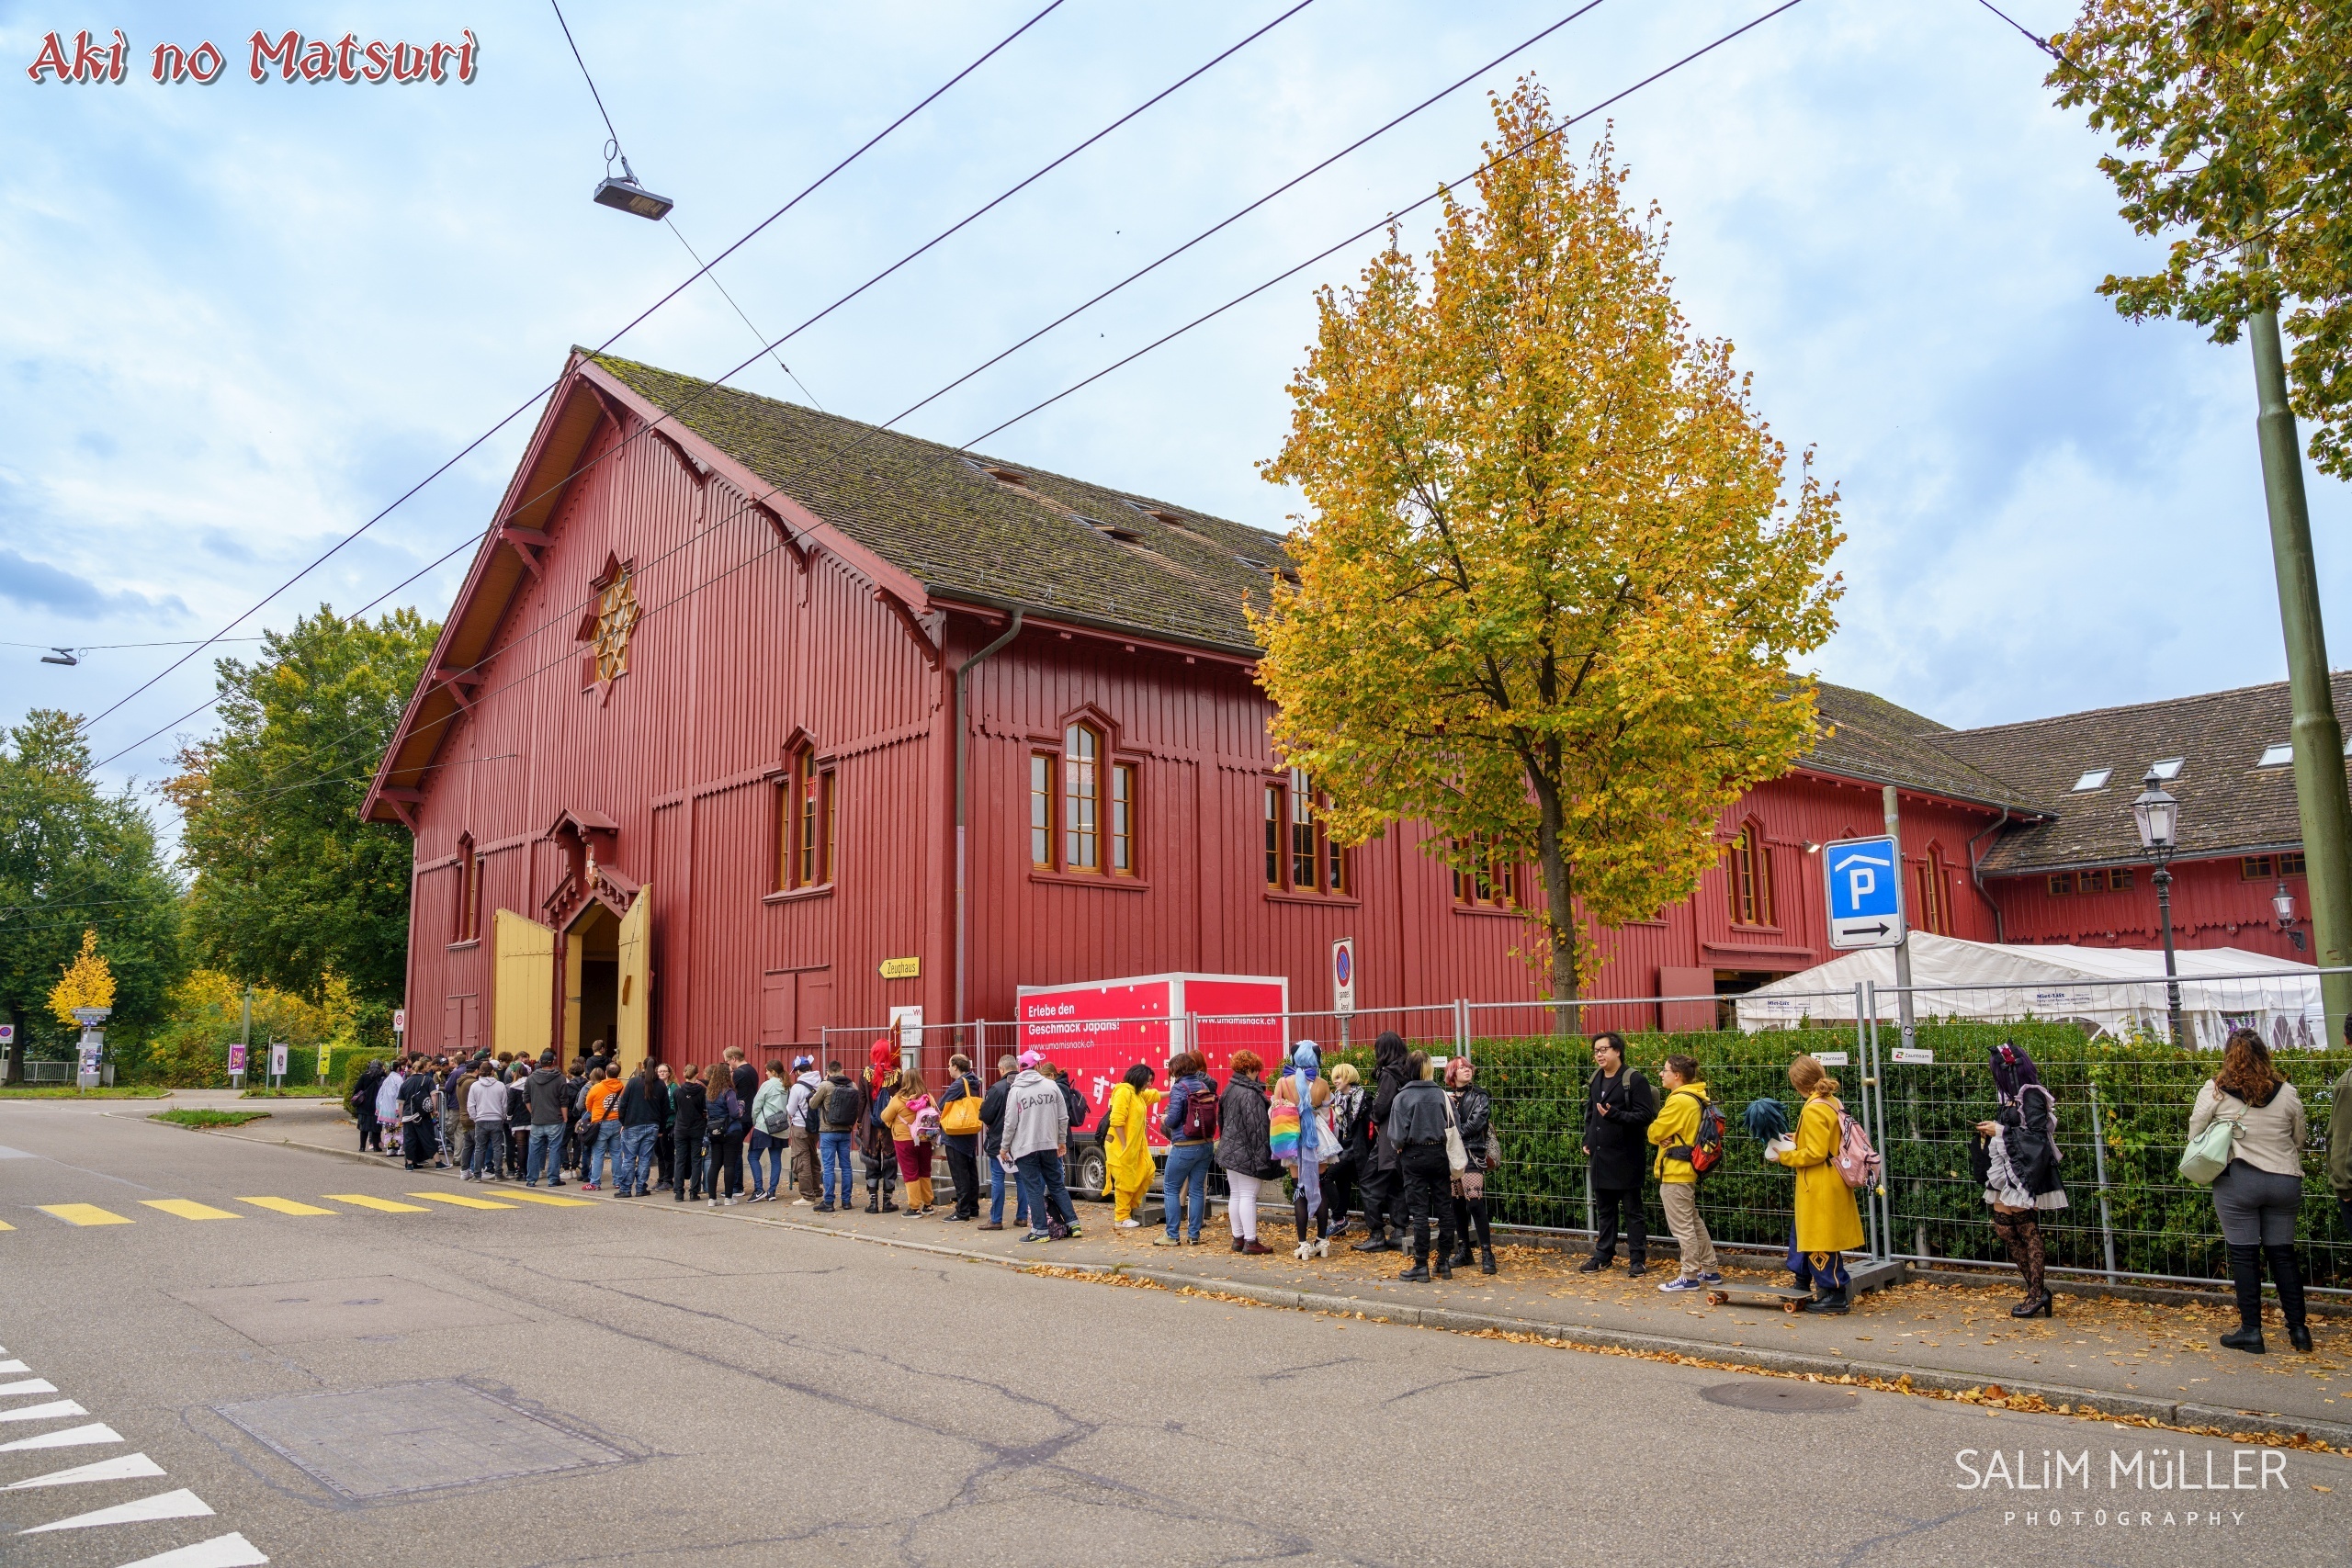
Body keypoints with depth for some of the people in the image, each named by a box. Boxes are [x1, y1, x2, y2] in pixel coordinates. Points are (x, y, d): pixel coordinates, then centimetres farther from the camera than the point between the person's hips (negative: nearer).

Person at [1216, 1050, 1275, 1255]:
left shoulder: (1228, 1091, 11)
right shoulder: (1250, 1093, -17)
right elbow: (1256, 1126, -19)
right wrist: (1262, 1155, -18)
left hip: (1229, 1151, 9)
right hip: (1246, 1153, -9)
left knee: (1235, 1195, 13)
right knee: (1248, 1196, -6)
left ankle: (1238, 1238, 18)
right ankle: (1250, 1241, -4)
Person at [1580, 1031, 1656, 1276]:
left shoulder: (1634, 1080, -11)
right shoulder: (1595, 1080, 12)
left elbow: (1646, 1115, -17)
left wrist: (1615, 1115, -27)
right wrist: (1588, 1141, 14)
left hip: (1626, 1157, -7)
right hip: (1600, 1156, 7)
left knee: (1632, 1210, 3)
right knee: (1604, 1210, 15)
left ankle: (1638, 1260, 10)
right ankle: (1603, 1255, 24)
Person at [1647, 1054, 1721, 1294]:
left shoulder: (1679, 1100, -20)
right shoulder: (1695, 1098, 10)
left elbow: (1655, 1132, -15)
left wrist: (1660, 1136, 7)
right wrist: (1668, 1138, -7)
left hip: (1676, 1172, -10)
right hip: (1687, 1169, 10)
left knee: (1682, 1226, -2)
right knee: (1693, 1222, 18)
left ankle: (1689, 1277, 4)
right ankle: (1709, 1272, 25)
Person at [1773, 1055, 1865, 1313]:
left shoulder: (1814, 1110, -21)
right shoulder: (1832, 1103, 8)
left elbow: (1815, 1153, -22)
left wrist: (1784, 1156, -12)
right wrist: (1794, 1139, 10)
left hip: (1820, 1188, -10)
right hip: (1831, 1183, 10)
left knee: (1820, 1240, 0)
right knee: (1801, 1232, 20)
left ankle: (1835, 1296, 8)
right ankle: (1802, 1286, 29)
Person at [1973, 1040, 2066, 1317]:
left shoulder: (2031, 1096, -11)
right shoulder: (2012, 1097, 15)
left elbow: (2036, 1135, -18)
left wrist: (2001, 1131, -12)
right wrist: (1992, 1130, 3)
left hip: (2024, 1172, -9)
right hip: (2005, 1173, 9)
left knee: (2027, 1231, -3)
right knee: (2003, 1228, 6)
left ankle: (2036, 1294, 6)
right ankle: (2037, 1289, 15)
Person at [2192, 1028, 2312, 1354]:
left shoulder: (2214, 1091, -8)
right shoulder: (2287, 1093, 0)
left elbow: (2195, 1135, -3)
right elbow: (2298, 1140, 11)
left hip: (2237, 1181, -3)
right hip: (2284, 1181, 3)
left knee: (2244, 1255, 5)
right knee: (2283, 1254, 12)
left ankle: (2251, 1331, 8)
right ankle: (2298, 1329, 16)